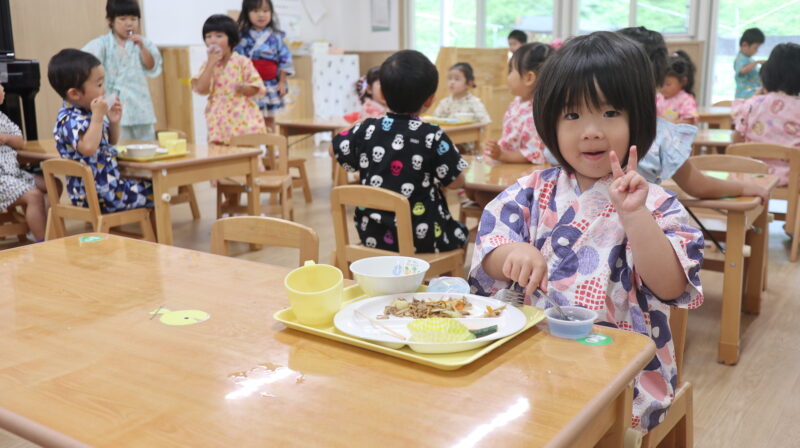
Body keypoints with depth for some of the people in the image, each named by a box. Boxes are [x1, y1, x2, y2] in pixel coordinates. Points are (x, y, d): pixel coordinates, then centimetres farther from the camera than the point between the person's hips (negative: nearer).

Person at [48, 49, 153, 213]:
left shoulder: (87, 113, 10)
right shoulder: (70, 120, -19)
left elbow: (110, 142, 23)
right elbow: (88, 148, -37)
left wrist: (114, 122, 3)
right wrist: (98, 116, -28)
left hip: (109, 184, 10)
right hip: (97, 194, -10)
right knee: (155, 190, -7)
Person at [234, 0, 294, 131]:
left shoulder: (275, 37, 0)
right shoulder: (242, 37, -2)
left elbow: (285, 60, 2)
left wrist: (282, 82, -2)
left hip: (270, 86, 2)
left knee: (269, 118, 13)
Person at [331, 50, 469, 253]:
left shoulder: (367, 129, -6)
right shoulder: (433, 136, -16)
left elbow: (334, 150, 12)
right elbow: (456, 182, -8)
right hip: (422, 238, -4)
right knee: (459, 233, 28)